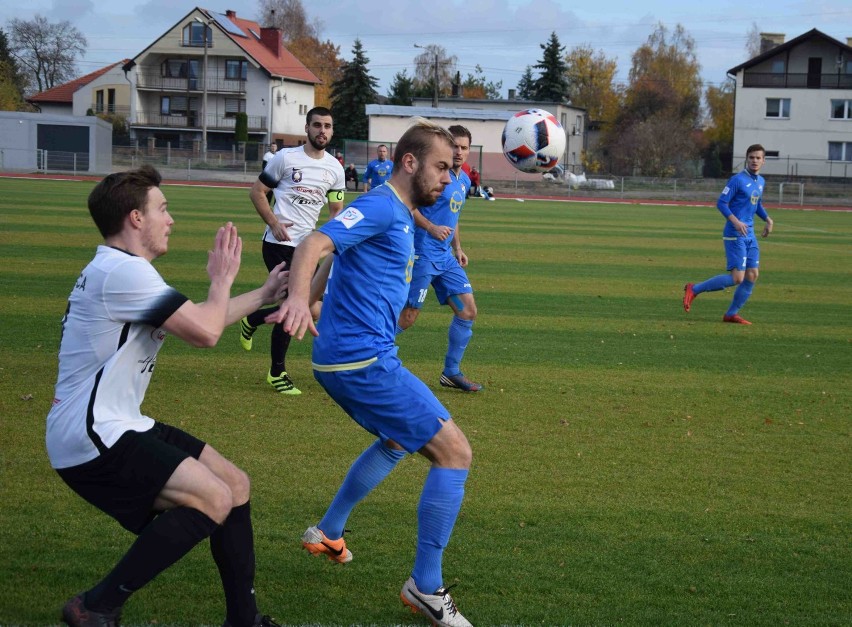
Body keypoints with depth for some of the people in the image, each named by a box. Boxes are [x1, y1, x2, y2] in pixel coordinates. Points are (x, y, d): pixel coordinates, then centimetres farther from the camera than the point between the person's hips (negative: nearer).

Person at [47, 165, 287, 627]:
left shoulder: (125, 270, 17)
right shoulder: (123, 271, -18)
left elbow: (194, 321, 28)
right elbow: (205, 332, -21)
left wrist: (264, 295, 30)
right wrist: (222, 280, -2)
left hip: (117, 428, 11)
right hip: (91, 439, -11)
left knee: (236, 485, 8)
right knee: (213, 499, -21)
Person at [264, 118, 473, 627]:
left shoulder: (400, 215, 16)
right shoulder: (381, 208, -14)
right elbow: (314, 245, -29)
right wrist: (299, 298, -48)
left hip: (345, 360, 11)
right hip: (364, 360, -11)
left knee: (398, 440, 34)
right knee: (456, 452, -9)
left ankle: (328, 534, 40)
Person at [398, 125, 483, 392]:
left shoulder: (464, 180, 14)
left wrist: (458, 248, 21)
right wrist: (431, 228, -28)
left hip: (446, 257, 8)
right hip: (422, 255, -8)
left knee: (468, 311, 4)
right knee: (408, 316, -6)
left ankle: (451, 372, 15)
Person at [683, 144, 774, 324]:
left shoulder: (760, 181, 14)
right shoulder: (738, 180, -11)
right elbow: (721, 203, -14)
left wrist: (767, 219, 14)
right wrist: (735, 222, -26)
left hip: (749, 235, 8)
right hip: (735, 235, -8)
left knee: (752, 276, 3)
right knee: (737, 278, -13)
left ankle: (732, 314, 14)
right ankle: (694, 289, 1)